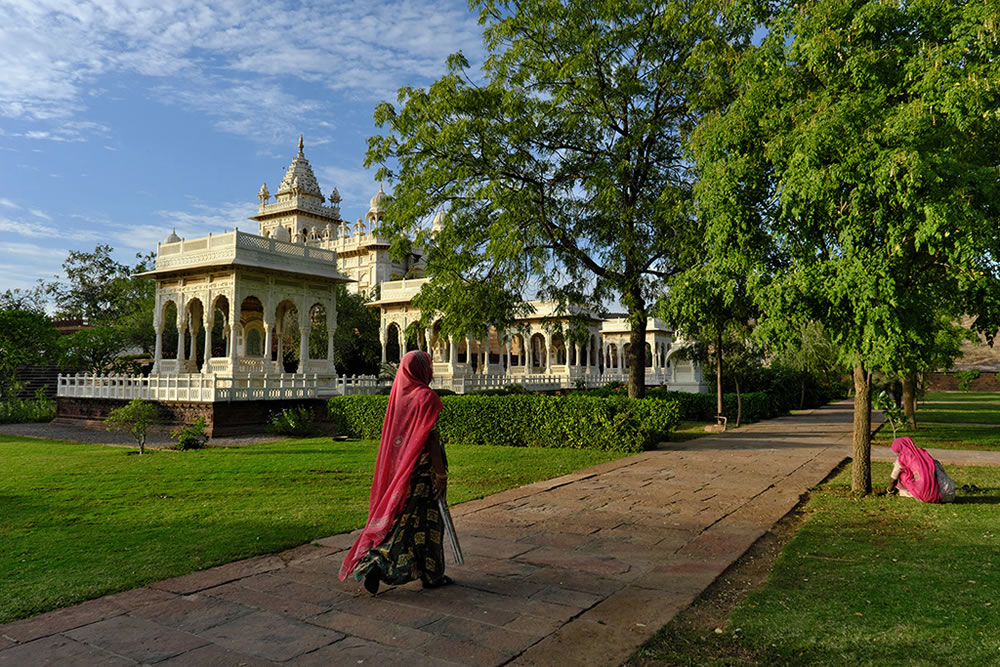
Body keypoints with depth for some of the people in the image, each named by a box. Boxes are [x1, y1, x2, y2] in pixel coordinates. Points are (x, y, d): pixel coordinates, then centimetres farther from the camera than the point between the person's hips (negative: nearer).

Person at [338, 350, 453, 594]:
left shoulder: (399, 394, 8)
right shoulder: (426, 397, -15)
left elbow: (393, 435, 14)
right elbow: (431, 439, -19)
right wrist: (441, 474, -15)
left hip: (400, 468, 7)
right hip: (422, 470, -7)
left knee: (401, 517, 15)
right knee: (426, 521, 2)